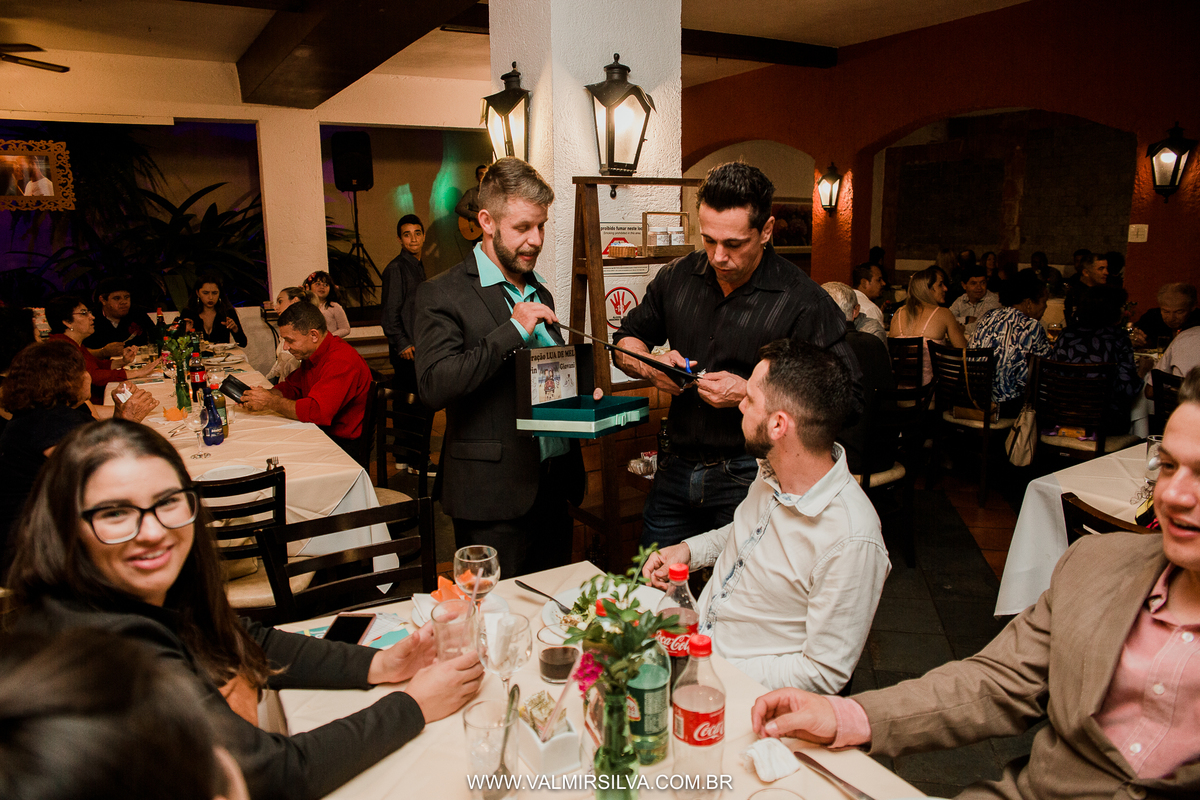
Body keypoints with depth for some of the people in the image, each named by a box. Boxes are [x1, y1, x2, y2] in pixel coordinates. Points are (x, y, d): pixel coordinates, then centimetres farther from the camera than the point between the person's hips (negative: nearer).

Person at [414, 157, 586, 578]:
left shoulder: (541, 293, 15)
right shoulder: (442, 294, -8)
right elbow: (434, 386, -21)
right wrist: (513, 330, -21)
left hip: (554, 484, 7)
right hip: (494, 495, -6)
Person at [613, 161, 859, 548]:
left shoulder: (803, 302, -14)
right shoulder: (678, 276, 3)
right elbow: (626, 341, 14)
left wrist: (751, 394, -23)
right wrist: (651, 366, -9)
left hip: (750, 477, -5)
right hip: (677, 469, 5)